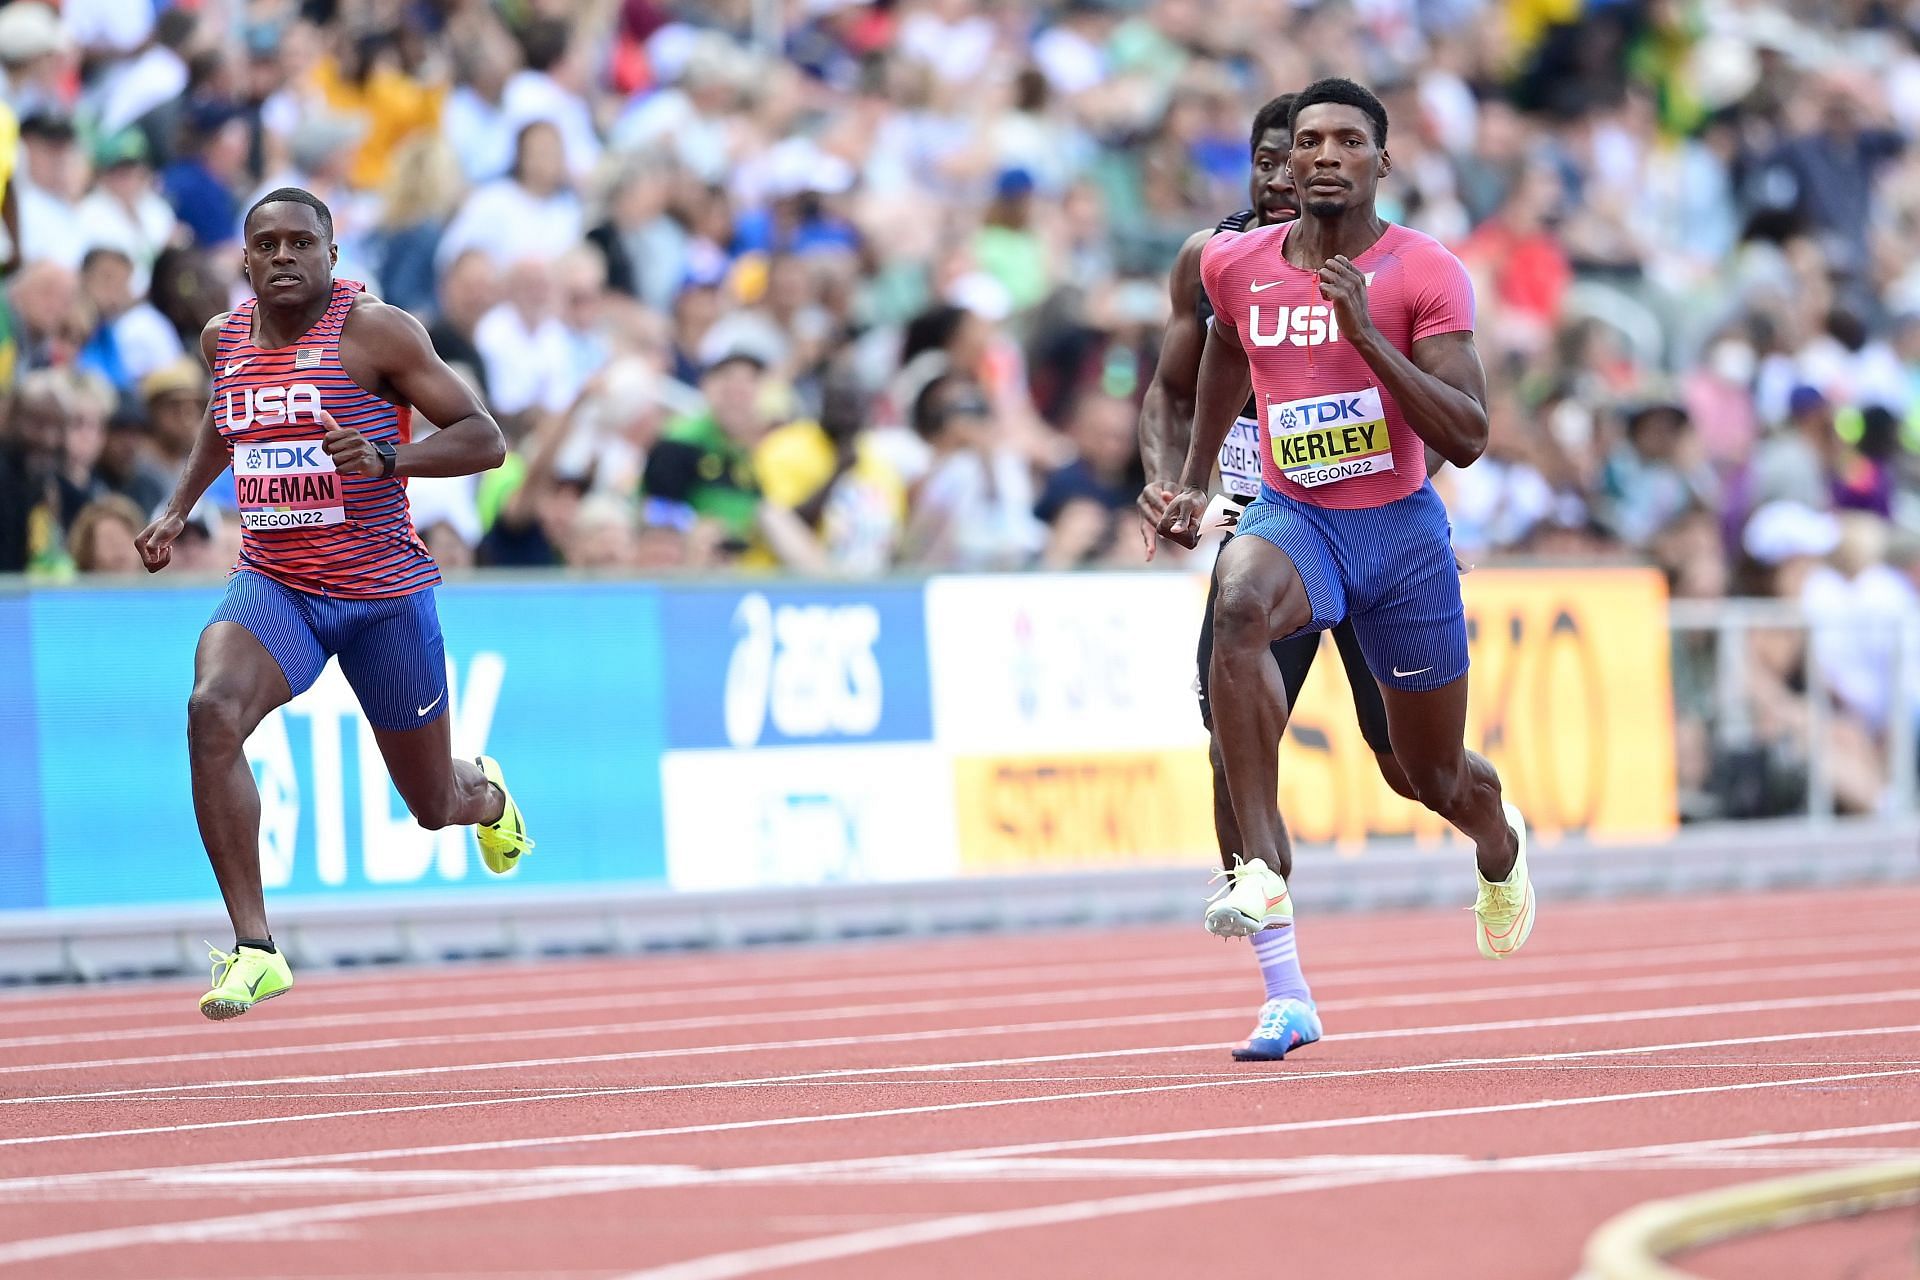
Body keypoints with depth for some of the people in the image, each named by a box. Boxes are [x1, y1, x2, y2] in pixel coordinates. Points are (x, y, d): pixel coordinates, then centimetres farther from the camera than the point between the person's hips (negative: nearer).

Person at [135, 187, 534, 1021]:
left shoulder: (375, 331, -12)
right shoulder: (225, 338, 4)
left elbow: (485, 440, -13)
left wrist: (386, 460, -29)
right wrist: (179, 505, 22)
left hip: (384, 593, -3)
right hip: (273, 586, 3)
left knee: (435, 807, 12)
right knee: (212, 711, -30)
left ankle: (483, 790, 55)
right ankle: (253, 947, -28)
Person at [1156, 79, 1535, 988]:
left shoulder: (1426, 274, -11)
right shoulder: (1237, 266, 0)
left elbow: (1467, 441, -18)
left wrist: (1366, 334, -27)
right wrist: (1194, 479, 26)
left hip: (1402, 529, -1)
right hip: (1290, 515, 1)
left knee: (1434, 775, 13)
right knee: (1240, 603, -38)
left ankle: (1500, 846, 54)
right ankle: (1261, 871, -39)